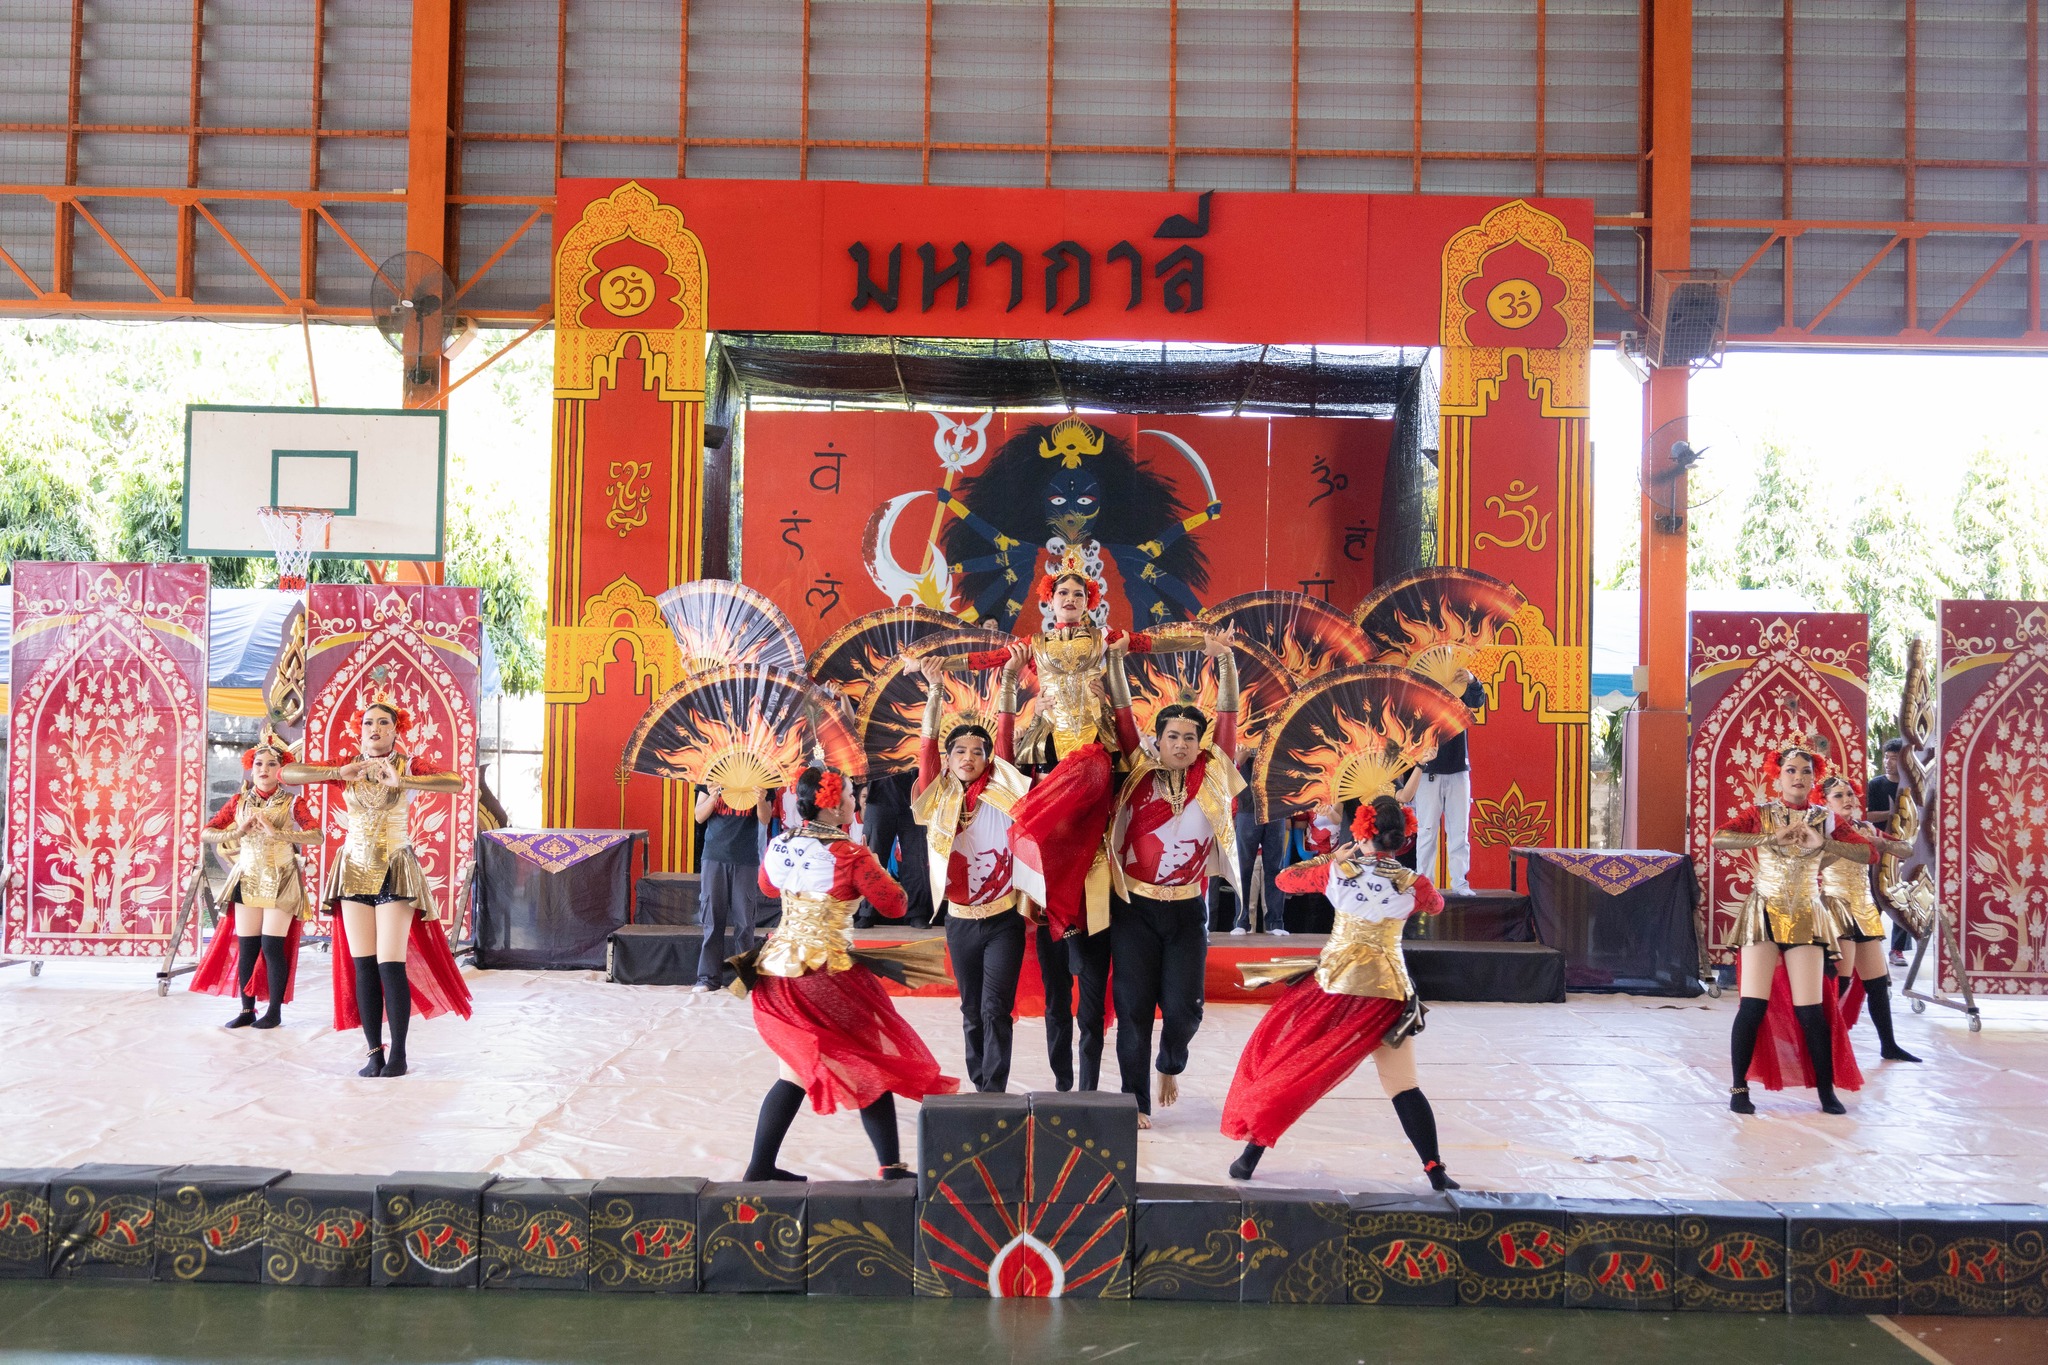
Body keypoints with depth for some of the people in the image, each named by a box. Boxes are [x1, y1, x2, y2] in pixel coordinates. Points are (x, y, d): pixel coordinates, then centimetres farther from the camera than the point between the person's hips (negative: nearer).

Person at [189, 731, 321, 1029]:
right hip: (247, 879, 3)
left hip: (280, 880, -3)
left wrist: (276, 832, -25)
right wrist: (238, 832, -15)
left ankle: (275, 1011, 2)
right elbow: (206, 833, 2)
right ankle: (247, 1010, 12)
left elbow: (316, 836, -17)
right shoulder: (239, 801, 8)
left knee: (272, 946, -6)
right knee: (246, 947, 3)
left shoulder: (292, 802, -2)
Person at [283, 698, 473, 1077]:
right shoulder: (346, 767, 5)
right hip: (354, 872, 3)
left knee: (391, 965, -8)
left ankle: (398, 1054, 1)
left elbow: (456, 782, -21)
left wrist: (401, 781, -32)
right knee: (362, 966, 3)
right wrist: (337, 774, -18)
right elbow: (286, 774, -4)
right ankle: (374, 1052, 9)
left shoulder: (408, 765, -3)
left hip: (395, 872, -3)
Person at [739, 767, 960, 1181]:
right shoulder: (850, 855, -15)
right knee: (874, 1067, 8)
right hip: (828, 973, -6)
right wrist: (870, 870, 7)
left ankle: (760, 1168, 16)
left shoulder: (779, 845, 3)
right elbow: (896, 905, -7)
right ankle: (891, 1167, 13)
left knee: (794, 1072, 16)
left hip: (777, 970, 6)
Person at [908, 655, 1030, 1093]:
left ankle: (994, 1092, -7)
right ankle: (979, 1086, 24)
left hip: (1003, 920, -3)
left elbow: (1004, 736, -9)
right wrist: (935, 690, -12)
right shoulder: (940, 796, 1)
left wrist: (1009, 682, -15)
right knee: (971, 1012, 12)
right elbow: (927, 744, -6)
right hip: (960, 922, 3)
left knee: (996, 1009, -9)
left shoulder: (999, 792, -3)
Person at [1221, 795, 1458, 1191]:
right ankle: (1436, 1172, 5)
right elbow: (1436, 904, 20)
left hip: (1334, 982, 0)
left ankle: (1249, 1158, 14)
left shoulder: (1336, 872, -4)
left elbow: (1285, 878, 11)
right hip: (1388, 990, 0)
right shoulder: (1412, 884, -2)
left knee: (1285, 1064, 12)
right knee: (1404, 1088, 7)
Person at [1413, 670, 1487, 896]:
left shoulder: (1459, 690, 3)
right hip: (1429, 773, -3)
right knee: (1426, 831, 1)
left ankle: (1460, 884, 9)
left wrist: (1472, 681, -36)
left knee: (1460, 831, 4)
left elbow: (1478, 701, -16)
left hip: (1458, 771, 3)